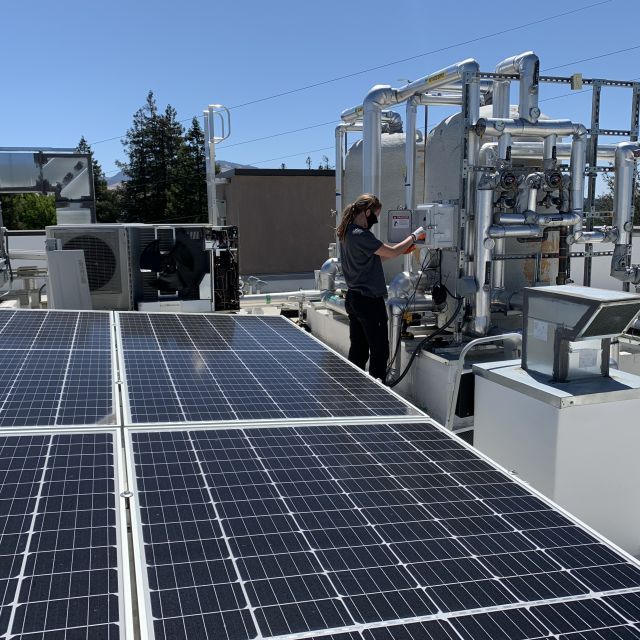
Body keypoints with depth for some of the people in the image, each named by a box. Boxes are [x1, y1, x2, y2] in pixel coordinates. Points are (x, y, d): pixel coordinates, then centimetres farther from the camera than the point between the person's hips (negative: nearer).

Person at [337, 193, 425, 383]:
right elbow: (392, 252, -17)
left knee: (358, 350, 13)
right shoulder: (361, 235, -19)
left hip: (353, 298, 10)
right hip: (369, 301, -10)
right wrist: (414, 236, -1)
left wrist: (403, 249, 12)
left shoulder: (347, 233, 11)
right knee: (380, 351, 0)